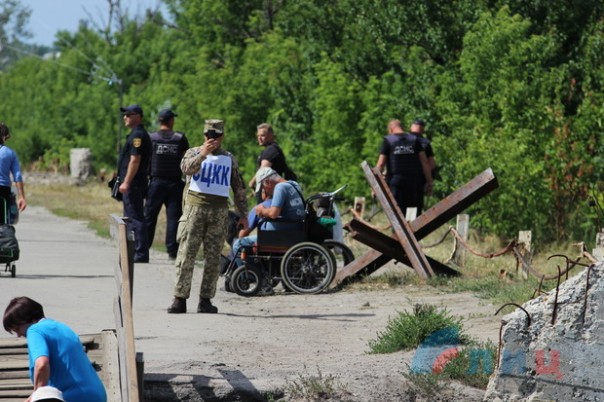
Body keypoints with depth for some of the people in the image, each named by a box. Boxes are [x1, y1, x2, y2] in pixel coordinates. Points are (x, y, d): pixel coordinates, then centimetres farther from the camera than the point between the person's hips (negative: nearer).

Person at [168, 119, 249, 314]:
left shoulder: (229, 159, 16)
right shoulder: (193, 152, 9)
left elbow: (239, 188, 18)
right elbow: (187, 168, -14)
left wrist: (243, 214, 12)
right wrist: (202, 154, -30)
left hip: (219, 211, 2)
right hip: (195, 207, -2)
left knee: (213, 257, 1)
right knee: (186, 254, -7)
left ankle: (206, 300, 5)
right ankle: (180, 299, -7)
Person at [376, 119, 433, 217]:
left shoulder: (388, 140, 0)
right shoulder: (415, 140, 9)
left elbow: (381, 164, -3)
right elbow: (424, 162, 5)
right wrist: (429, 182, 9)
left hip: (395, 180, -3)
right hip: (412, 182, 3)